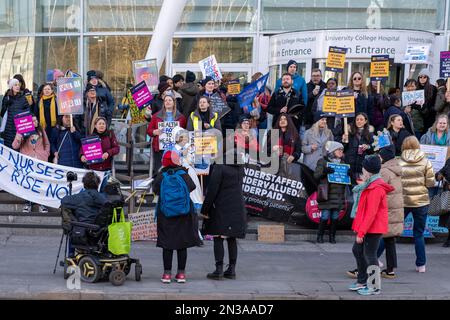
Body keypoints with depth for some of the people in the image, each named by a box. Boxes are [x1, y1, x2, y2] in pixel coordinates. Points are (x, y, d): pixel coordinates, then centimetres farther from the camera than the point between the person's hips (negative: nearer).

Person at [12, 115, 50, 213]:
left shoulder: (41, 131, 8)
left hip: (41, 161, 2)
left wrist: (46, 154, 4)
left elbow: (47, 144, 17)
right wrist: (17, 139, -26)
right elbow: (15, 146, -6)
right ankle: (28, 203, 9)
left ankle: (41, 204, 8)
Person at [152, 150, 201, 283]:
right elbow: (192, 187, -1)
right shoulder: (183, 174, -7)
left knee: (167, 244, 6)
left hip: (165, 215, 0)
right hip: (184, 217, 0)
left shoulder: (161, 176, -8)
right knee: (182, 244, 9)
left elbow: (155, 190, -2)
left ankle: (167, 273, 6)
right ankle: (181, 273, 11)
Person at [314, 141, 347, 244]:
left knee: (335, 217, 4)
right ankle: (320, 236, 5)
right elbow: (316, 175, -4)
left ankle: (332, 236, 13)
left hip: (338, 194, 4)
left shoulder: (342, 163, 19)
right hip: (327, 194, -4)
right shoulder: (323, 161, 4)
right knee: (325, 216, -7)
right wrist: (324, 171, -22)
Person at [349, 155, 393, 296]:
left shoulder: (375, 189, -21)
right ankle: (362, 281, 28)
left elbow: (371, 214, -23)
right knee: (358, 250, 17)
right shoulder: (371, 185, 12)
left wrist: (361, 232, -21)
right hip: (368, 227, 11)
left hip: (373, 228, -11)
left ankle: (375, 287, 4)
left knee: (369, 255, -4)